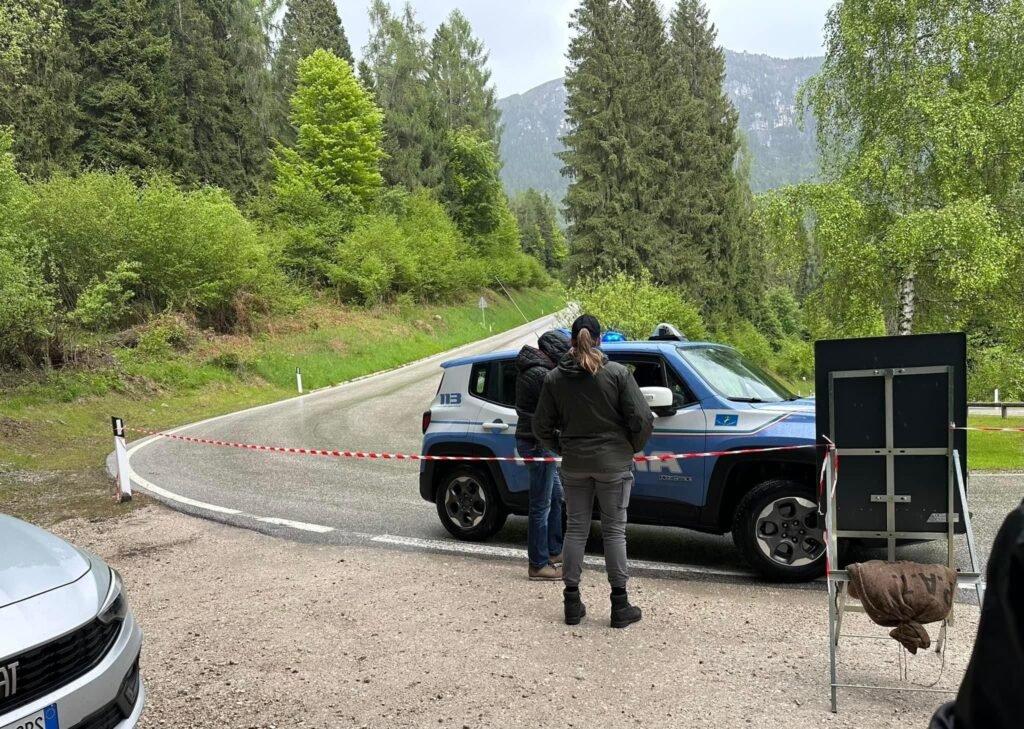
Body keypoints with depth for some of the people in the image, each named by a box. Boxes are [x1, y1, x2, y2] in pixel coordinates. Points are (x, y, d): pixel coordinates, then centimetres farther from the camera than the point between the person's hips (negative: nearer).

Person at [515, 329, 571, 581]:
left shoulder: (529, 367, 11)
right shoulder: (540, 374, -22)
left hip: (531, 437, 11)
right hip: (537, 442, -11)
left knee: (555, 495, 21)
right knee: (541, 505, -3)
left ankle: (553, 552, 31)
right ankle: (539, 565, 5)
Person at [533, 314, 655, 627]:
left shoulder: (555, 378, -2)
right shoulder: (617, 373, -10)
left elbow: (542, 427, 2)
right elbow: (642, 419, -12)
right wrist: (631, 449, 5)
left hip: (574, 466, 2)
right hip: (613, 464, -2)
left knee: (576, 529, 12)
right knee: (614, 531, 6)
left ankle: (572, 602, 16)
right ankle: (620, 606, 11)